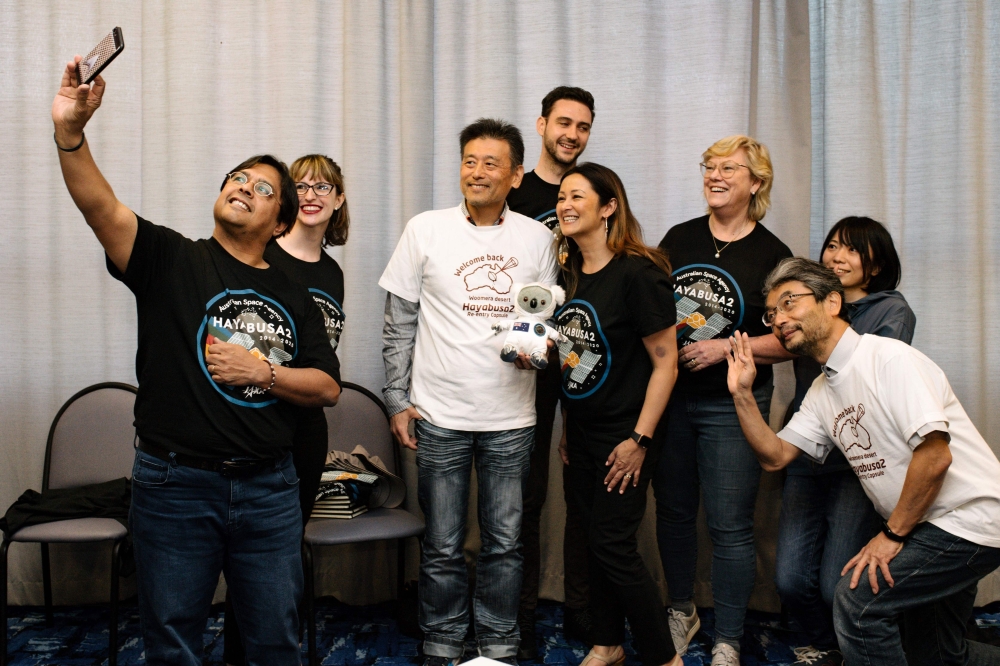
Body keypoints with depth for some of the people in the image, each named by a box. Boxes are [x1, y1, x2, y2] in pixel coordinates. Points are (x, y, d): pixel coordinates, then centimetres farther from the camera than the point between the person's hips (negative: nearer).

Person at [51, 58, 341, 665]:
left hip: (269, 489, 3)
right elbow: (100, 205, -18)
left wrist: (263, 372, -11)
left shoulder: (294, 297, 8)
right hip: (176, 485, -2)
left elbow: (328, 387, 5)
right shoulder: (171, 259, 0)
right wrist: (71, 130, -34)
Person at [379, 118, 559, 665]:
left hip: (512, 418, 2)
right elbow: (399, 324, 3)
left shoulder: (537, 238, 5)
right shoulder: (426, 230, 0)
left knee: (504, 544, 10)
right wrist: (398, 401, 0)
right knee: (443, 547, 7)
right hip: (439, 415, -1)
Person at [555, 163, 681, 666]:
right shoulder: (569, 275, 7)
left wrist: (639, 440, -18)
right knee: (592, 540, 14)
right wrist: (565, 429, 15)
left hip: (624, 437, -7)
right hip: (581, 433, 7)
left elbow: (665, 363, -16)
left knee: (614, 545, -4)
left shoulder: (638, 273, -16)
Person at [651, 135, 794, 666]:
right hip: (669, 396, 4)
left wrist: (727, 347, -16)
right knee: (673, 512, 14)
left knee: (729, 526, 0)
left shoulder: (772, 255, -4)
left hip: (732, 405, -4)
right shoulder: (679, 238, 6)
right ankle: (681, 612, 35)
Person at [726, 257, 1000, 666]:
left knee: (857, 600, -18)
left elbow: (934, 455, -24)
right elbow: (774, 456, 8)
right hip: (924, 526, 9)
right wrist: (742, 395, -4)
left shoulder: (888, 357, -18)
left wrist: (892, 534, -16)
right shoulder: (822, 392, 9)